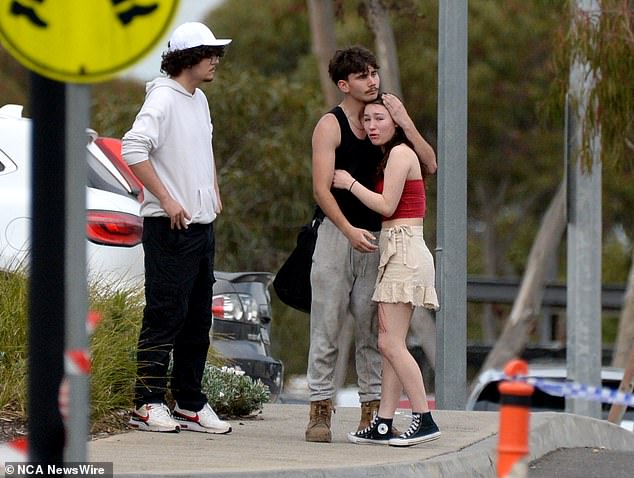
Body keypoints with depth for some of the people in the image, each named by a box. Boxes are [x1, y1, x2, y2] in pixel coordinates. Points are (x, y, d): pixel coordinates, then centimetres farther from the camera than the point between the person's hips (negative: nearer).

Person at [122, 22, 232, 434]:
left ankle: (190, 404, 16)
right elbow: (133, 150, -24)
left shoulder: (199, 99, 15)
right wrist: (167, 200, -22)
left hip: (202, 225, 9)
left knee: (198, 318, 11)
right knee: (166, 315, -8)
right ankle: (148, 404, -4)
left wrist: (215, 193, 19)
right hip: (171, 227, -9)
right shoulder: (163, 98, -13)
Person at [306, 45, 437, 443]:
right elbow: (322, 189, -12)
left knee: (373, 330, 5)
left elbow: (430, 165, 3)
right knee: (327, 327, -3)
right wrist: (350, 231, -24)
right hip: (338, 232, -4)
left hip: (376, 236, 4)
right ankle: (321, 410, 0)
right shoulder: (330, 126, -5)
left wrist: (405, 122, -8)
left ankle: (373, 410, 8)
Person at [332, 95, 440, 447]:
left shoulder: (399, 153, -8)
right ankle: (383, 424, 2)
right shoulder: (393, 155, 22)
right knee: (389, 344, 5)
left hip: (403, 250, -10)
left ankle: (425, 420, -14)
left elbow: (387, 205, -13)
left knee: (391, 343, -13)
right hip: (395, 250, 10)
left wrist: (350, 183, -4)